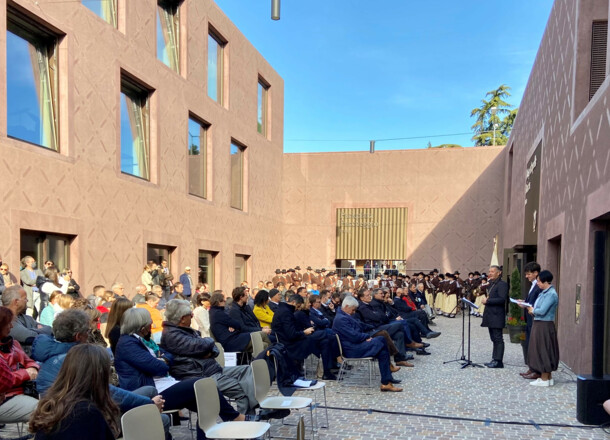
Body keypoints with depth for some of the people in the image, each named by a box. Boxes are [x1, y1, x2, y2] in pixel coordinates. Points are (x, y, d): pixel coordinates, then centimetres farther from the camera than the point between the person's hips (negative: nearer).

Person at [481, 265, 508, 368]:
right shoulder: (490, 284, 18)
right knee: (494, 339, 13)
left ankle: (498, 361, -2)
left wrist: (487, 300, -19)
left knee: (498, 339, -5)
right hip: (491, 316, 9)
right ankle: (495, 359, 18)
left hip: (497, 316, -9)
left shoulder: (502, 284, -11)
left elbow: (502, 299, -21)